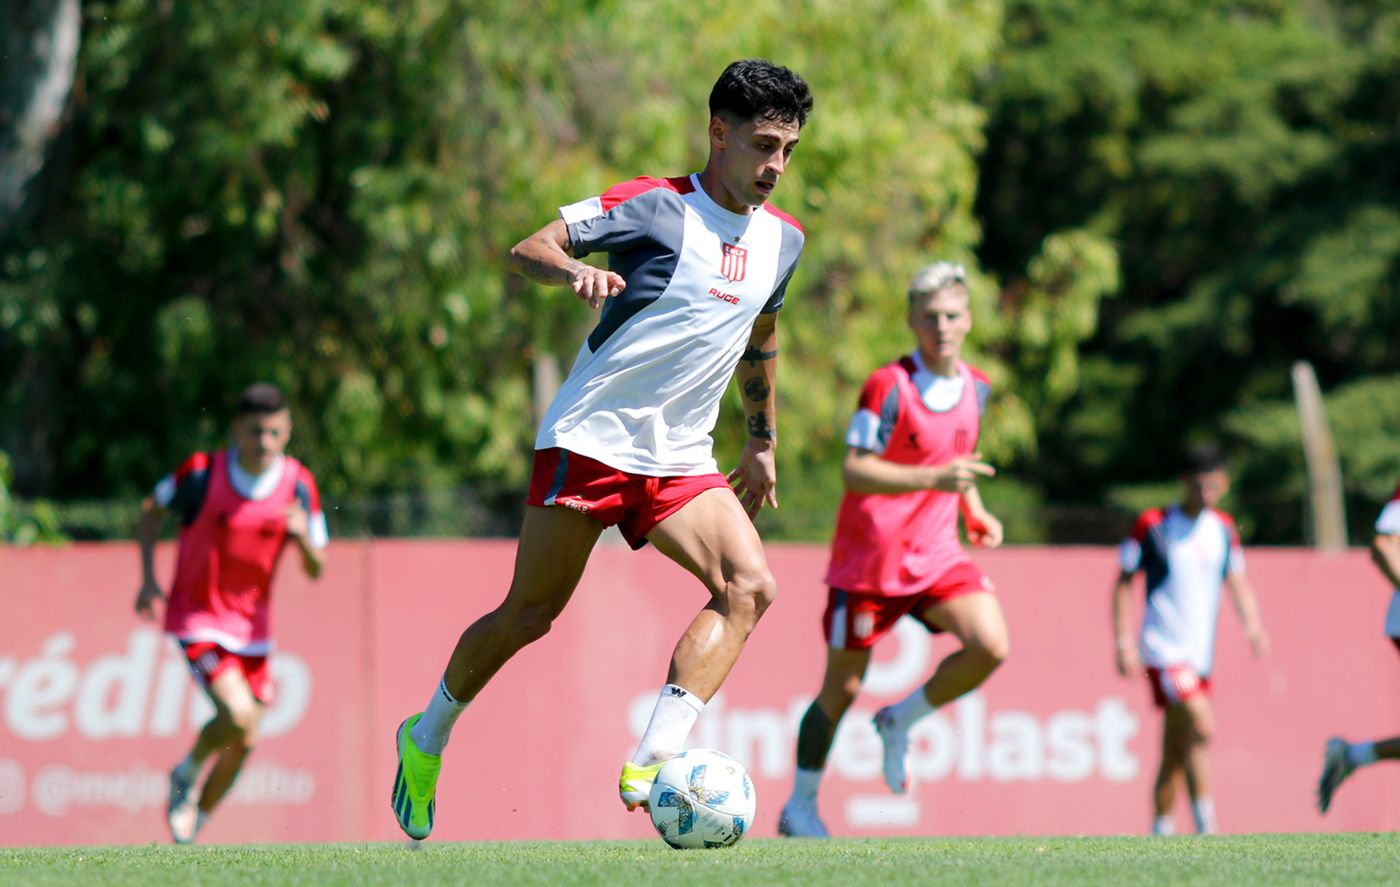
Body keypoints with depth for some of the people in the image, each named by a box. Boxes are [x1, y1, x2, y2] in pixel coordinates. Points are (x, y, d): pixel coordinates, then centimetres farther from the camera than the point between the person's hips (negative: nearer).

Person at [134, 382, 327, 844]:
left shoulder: (299, 485, -7)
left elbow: (315, 570, 0)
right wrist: (149, 578, -6)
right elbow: (152, 510, 4)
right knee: (237, 715, -23)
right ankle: (187, 774, 8)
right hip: (196, 616, -4)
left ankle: (194, 822, 28)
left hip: (252, 623, 4)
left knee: (243, 742, 7)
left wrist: (304, 538, -23)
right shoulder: (202, 473, -15)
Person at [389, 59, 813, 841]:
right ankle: (427, 739, 25)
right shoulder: (657, 206, -9)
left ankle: (651, 766, -26)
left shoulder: (783, 239, 10)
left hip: (680, 457, 5)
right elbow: (528, 250, -14)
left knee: (750, 585, -19)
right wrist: (574, 269, -35)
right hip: (593, 437, -5)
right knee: (531, 614, 0)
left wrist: (763, 442, 32)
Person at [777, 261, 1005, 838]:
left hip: (936, 553, 5)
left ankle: (901, 723, 6)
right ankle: (799, 808, 19)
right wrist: (934, 478, -34)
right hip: (869, 556, -5)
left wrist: (975, 511, 10)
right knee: (842, 689, 3)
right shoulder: (888, 386, -16)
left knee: (990, 646, -18)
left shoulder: (975, 388, 6)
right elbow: (854, 470, -24)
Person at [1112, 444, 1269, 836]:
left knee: (1175, 754, 11)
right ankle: (1205, 828, -24)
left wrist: (1252, 624, -6)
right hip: (1164, 651, -6)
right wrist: (1124, 643, -6)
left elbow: (1238, 582, 13)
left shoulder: (1224, 529, 10)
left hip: (1199, 653, 6)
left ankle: (1160, 833, 20)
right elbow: (1124, 582, 0)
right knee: (1202, 727, -23)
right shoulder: (1153, 525, -5)